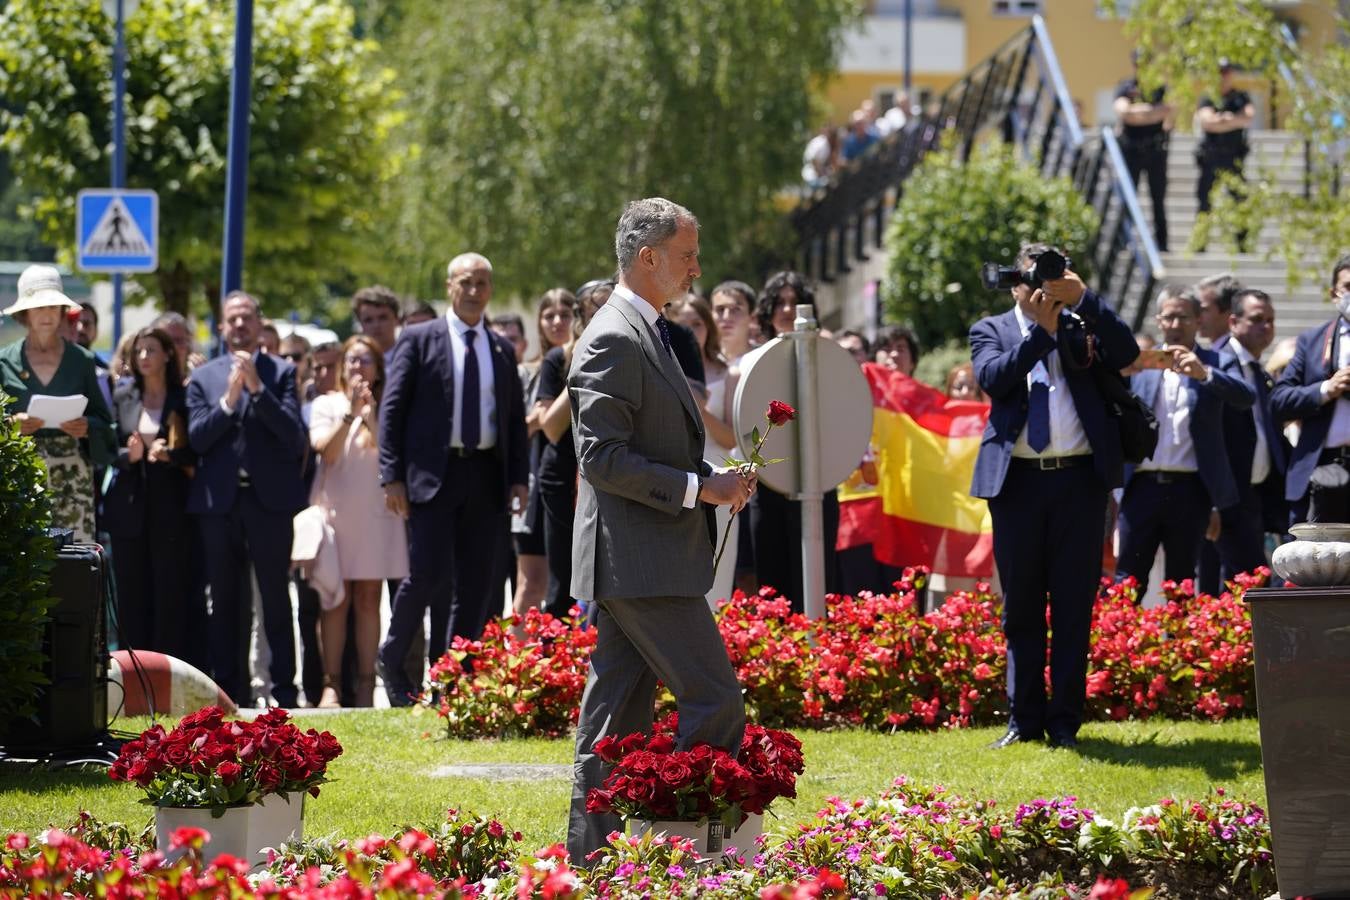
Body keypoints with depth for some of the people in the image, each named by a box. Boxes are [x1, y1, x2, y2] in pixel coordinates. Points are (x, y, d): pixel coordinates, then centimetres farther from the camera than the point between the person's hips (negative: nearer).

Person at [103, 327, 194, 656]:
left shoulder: (184, 398, 2)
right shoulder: (123, 397, 11)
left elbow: (197, 451, 0)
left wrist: (170, 454, -17)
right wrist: (129, 455, -11)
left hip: (170, 508, -3)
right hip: (129, 506, 3)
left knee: (171, 592, -5)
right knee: (131, 595, 2)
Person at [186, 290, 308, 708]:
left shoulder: (282, 372, 4)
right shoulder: (203, 377, 10)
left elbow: (294, 434, -7)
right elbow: (196, 437, 0)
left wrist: (257, 389, -14)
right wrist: (228, 400, -13)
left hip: (269, 499, -2)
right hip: (220, 500, 2)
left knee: (275, 596, -2)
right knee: (224, 599, 5)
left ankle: (284, 689, 0)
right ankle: (227, 688, 9)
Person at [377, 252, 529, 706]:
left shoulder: (502, 350, 15)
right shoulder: (418, 340, 3)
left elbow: (515, 419, 17)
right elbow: (391, 410, -1)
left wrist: (519, 478, 5)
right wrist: (392, 476, -8)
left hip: (486, 477, 4)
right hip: (433, 475, -4)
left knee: (476, 586, 2)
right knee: (430, 573, -13)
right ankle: (391, 658, 7)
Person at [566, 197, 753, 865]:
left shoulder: (648, 334, 18)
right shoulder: (613, 341, -15)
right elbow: (602, 459, -20)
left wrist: (714, 477, 13)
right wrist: (698, 487, -18)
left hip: (632, 567, 10)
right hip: (641, 562, -10)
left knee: (620, 717, 10)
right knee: (715, 703, -10)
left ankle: (593, 853, 12)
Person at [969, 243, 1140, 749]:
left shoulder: (1083, 326, 11)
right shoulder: (992, 331, 10)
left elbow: (1127, 353, -6)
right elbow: (992, 378, -8)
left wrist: (1083, 299, -12)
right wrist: (1041, 330, -13)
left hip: (1079, 480, 0)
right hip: (1017, 481, 0)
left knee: (1074, 606, 1)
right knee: (1021, 607, 6)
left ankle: (1065, 722, 5)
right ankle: (1024, 719, 12)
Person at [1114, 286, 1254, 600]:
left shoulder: (1218, 363, 9)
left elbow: (1246, 398, -10)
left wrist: (1204, 373, -22)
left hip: (1190, 490, -1)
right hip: (1143, 485, 1)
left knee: (1181, 584, 5)